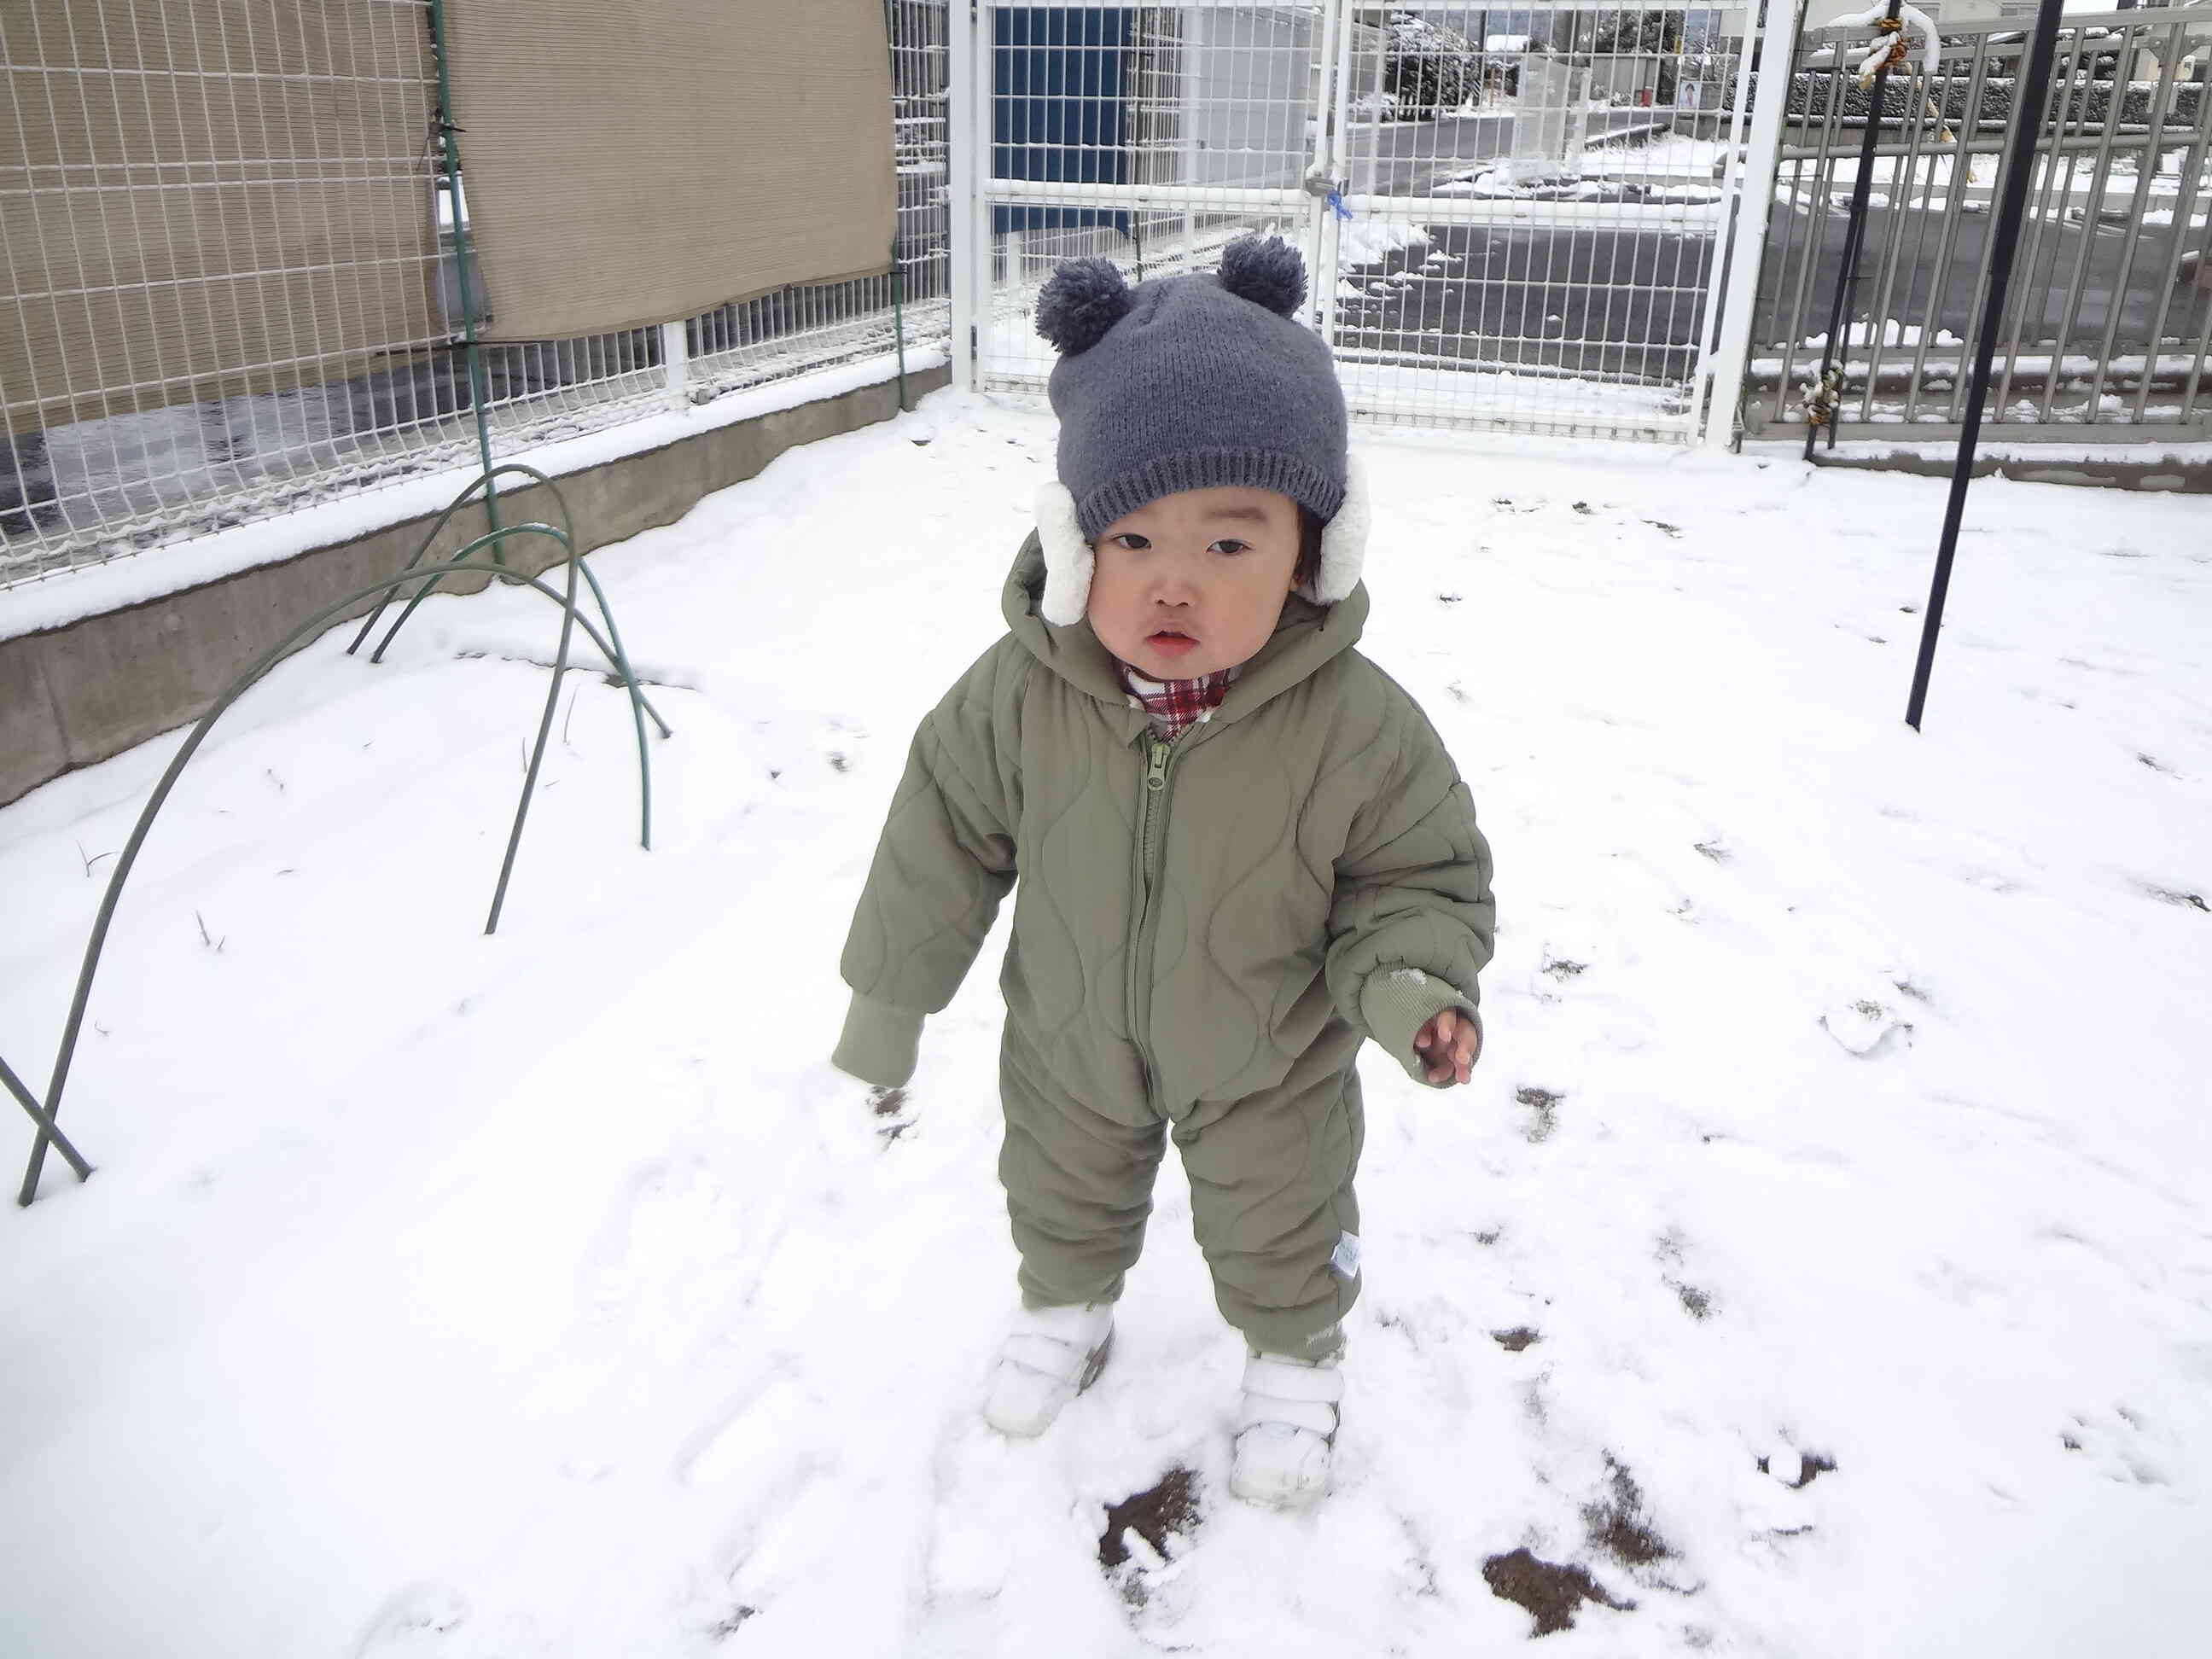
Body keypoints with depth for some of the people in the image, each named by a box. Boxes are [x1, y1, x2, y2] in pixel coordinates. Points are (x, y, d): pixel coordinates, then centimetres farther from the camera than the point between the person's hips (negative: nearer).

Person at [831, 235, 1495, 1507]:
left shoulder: (1352, 723, -31)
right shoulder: (1020, 698, -26)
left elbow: (1424, 869, -15)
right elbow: (943, 840, -11)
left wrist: (1409, 981, -34)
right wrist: (890, 997, -2)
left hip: (1268, 1066, -2)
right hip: (1070, 1043, 2)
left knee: (1280, 1232, 23)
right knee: (1062, 1196, 29)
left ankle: (1298, 1356, 55)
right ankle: (1068, 1306, 62)